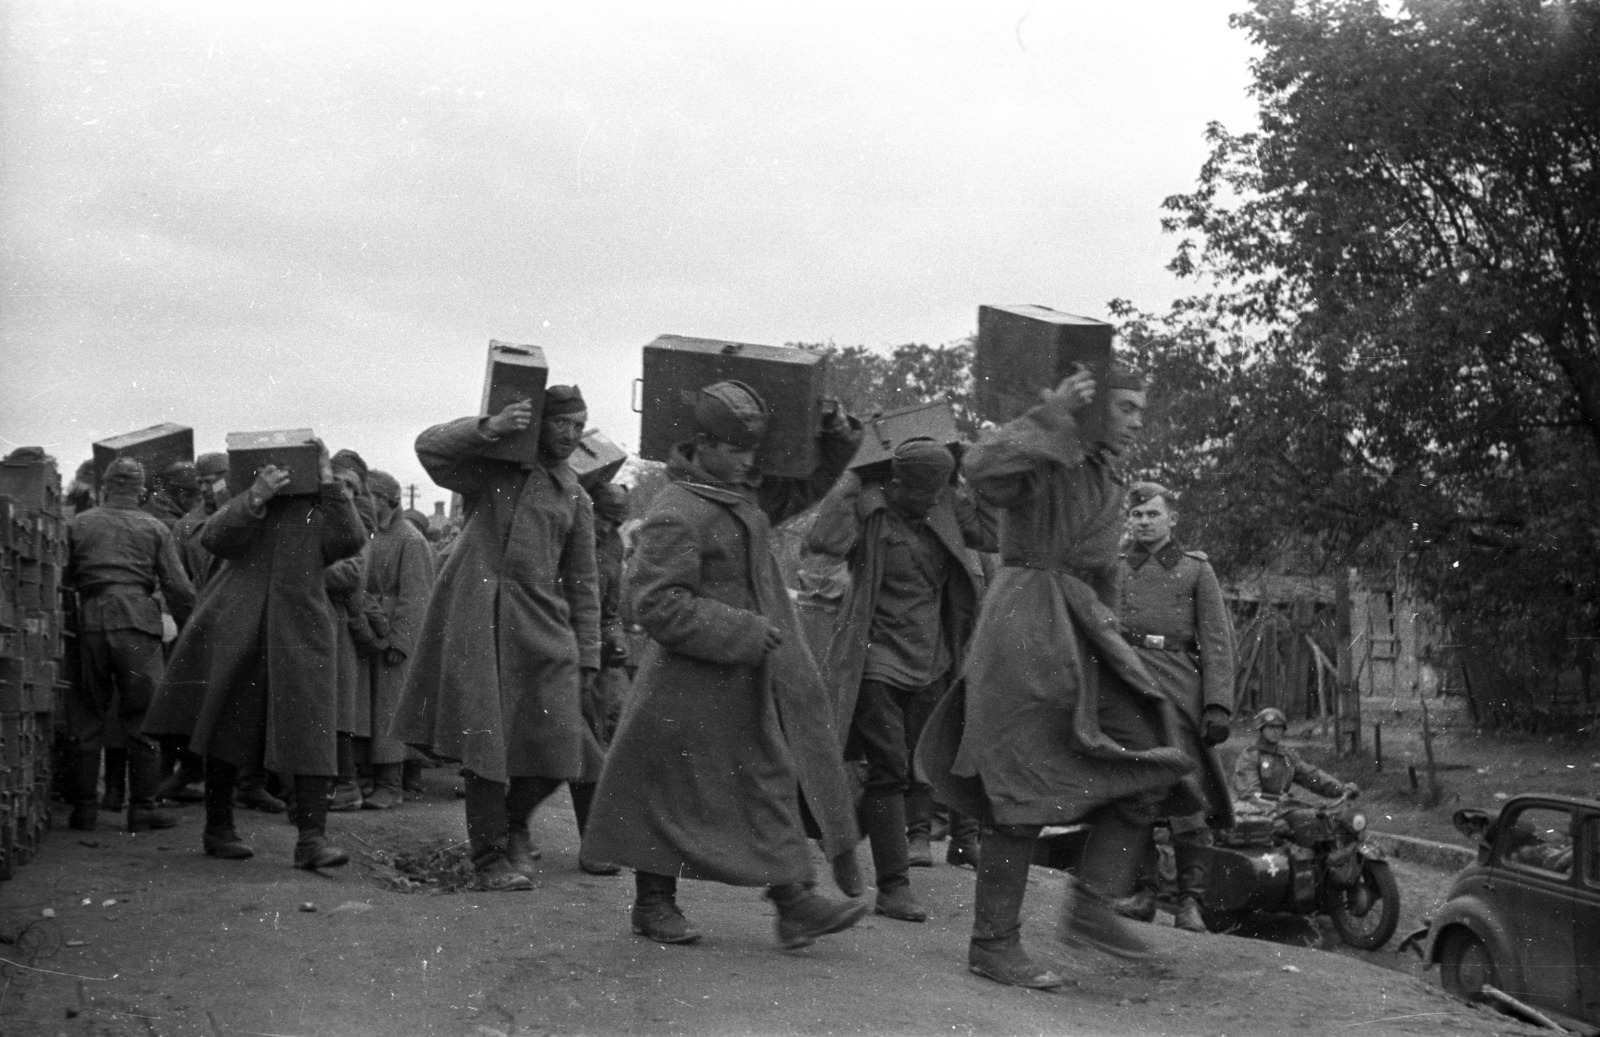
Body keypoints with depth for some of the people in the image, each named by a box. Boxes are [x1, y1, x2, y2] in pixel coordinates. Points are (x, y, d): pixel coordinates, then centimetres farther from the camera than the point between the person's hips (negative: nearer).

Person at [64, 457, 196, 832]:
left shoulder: (77, 524, 9)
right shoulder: (155, 528, 6)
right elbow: (177, 586, 2)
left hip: (90, 622, 1)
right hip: (138, 620, -1)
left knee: (87, 717, 10)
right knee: (141, 717, 5)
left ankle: (84, 807, 11)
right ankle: (142, 807, 5)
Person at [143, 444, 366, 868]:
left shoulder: (321, 510, 12)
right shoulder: (246, 502, 11)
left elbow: (351, 540, -8)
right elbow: (215, 539, -6)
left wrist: (330, 486, -10)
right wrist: (254, 498, -18)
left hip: (299, 633, 0)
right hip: (236, 628, 0)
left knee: (310, 732, -10)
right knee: (226, 728, 7)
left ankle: (312, 837, -12)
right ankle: (217, 829, 22)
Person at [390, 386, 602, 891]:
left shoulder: (574, 498, 17)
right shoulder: (490, 467, 8)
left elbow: (582, 584, 18)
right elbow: (429, 446, -8)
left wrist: (588, 656, 13)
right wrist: (489, 428, -21)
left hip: (541, 628, 3)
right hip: (476, 619, -3)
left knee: (555, 750, -3)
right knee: (485, 738, -4)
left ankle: (514, 823, 26)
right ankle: (491, 856, 9)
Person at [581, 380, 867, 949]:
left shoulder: (743, 493, 8)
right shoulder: (675, 515, -18)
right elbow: (659, 605, -22)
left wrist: (835, 435, 6)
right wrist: (743, 632, -22)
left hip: (756, 675, 9)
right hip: (698, 683, -9)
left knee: (772, 780, 6)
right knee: (672, 792, 4)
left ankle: (794, 901, 9)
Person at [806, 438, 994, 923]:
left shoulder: (946, 509, 6)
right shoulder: (868, 510, -11)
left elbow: (994, 534, 4)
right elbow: (823, 541, -29)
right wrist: (850, 481, -21)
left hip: (929, 665, 6)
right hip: (877, 662, -6)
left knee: (921, 773, 11)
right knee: (889, 770, -9)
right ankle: (893, 887, -4)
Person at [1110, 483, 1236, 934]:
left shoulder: (1196, 570, 8)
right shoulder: (1112, 570, 15)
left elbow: (1218, 642, 2)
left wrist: (1218, 705, -9)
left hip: (1179, 693, -3)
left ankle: (1191, 902, -4)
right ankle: (1142, 892, 10)